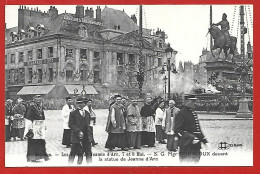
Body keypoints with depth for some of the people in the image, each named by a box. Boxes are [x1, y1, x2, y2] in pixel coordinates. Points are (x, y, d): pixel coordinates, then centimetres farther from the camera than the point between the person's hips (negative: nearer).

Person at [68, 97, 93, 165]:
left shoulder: (87, 113, 13)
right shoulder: (73, 113, -3)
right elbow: (70, 125, -8)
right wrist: (78, 131, -17)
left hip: (86, 137, 5)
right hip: (77, 137, -5)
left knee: (88, 153, 6)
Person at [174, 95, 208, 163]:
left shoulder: (194, 113, 18)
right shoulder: (181, 113, -9)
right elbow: (177, 130, -17)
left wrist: (205, 141, 16)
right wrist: (191, 138, -23)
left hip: (196, 145, 9)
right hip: (186, 146, -9)